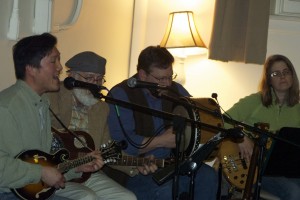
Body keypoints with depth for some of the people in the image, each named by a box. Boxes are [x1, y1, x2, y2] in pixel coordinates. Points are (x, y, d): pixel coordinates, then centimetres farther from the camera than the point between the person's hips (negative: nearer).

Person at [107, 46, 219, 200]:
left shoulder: (175, 90, 9)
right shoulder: (120, 95, -12)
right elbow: (119, 144, -23)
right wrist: (161, 141, -21)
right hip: (131, 169, -6)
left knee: (208, 176, -17)